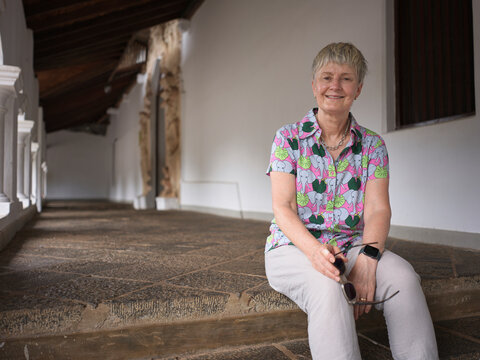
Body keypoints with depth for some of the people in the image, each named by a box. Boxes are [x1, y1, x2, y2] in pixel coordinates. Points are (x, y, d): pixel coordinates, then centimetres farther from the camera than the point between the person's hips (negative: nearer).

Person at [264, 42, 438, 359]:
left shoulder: (373, 145, 7)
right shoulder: (288, 139, 0)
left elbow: (377, 209, -4)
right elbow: (283, 208, -9)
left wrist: (367, 259, -24)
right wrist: (315, 250, -28)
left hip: (351, 247, 3)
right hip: (294, 247, -2)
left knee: (403, 277, -27)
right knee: (327, 288, -35)